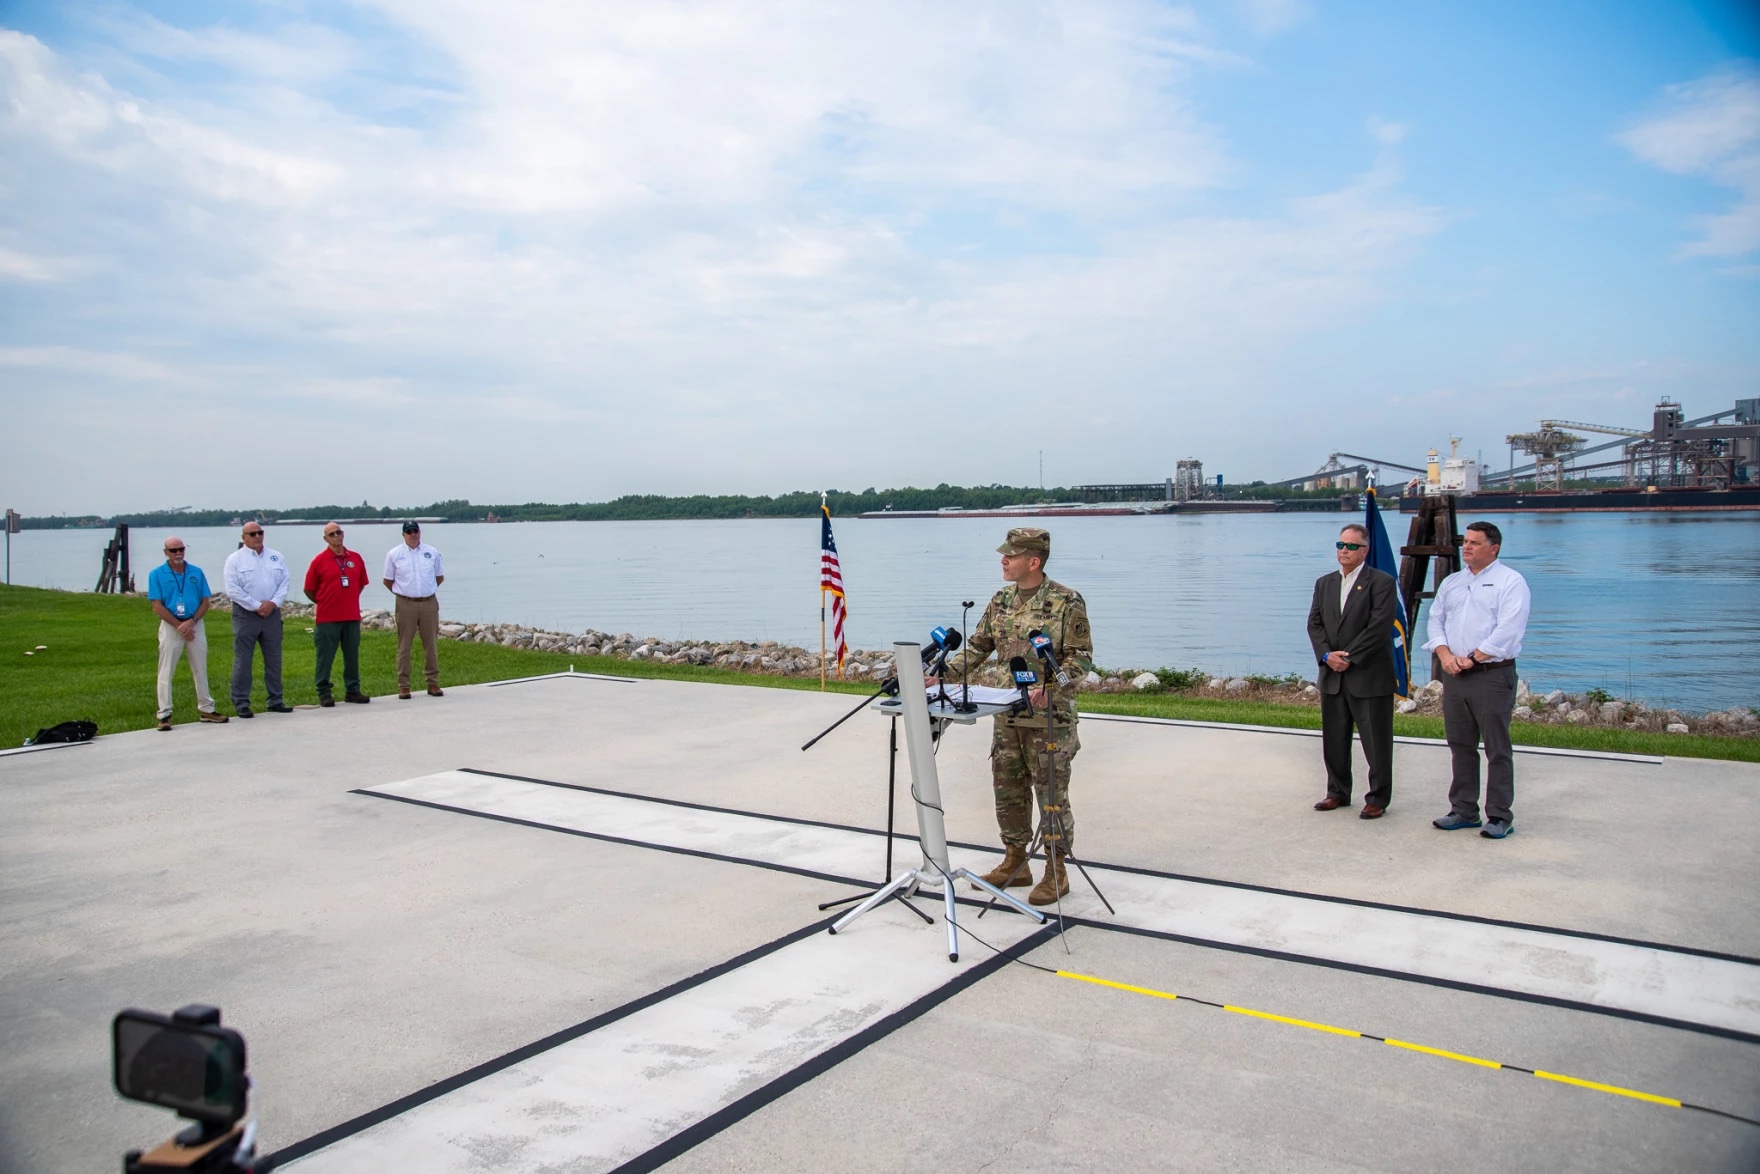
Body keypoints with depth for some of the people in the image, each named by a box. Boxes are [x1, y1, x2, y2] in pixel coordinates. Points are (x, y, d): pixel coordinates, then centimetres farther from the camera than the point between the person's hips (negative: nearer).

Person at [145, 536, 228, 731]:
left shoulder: (196, 573, 6)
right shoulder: (157, 575, -2)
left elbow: (205, 602, 4)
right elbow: (157, 607, -7)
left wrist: (191, 622, -12)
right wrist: (179, 626, -13)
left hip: (195, 624, 3)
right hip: (171, 626, -3)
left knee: (200, 669, 10)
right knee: (166, 672, -1)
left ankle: (206, 709, 18)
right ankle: (164, 715, 2)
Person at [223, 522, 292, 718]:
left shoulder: (276, 557, 11)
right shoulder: (235, 559, -1)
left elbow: (284, 583, 6)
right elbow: (232, 590, -9)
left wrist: (273, 603, -10)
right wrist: (257, 606, -14)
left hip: (272, 613, 4)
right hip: (245, 614, -4)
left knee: (274, 659, 8)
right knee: (242, 661, -2)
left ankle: (275, 700, 17)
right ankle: (241, 704, 4)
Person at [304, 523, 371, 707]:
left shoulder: (356, 558, 6)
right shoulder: (319, 561, -4)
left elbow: (361, 583, 17)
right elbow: (309, 590, 2)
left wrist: (349, 601, 12)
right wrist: (324, 602, 8)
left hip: (352, 617, 3)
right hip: (327, 618, -3)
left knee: (352, 655, 9)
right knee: (325, 657, 2)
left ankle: (352, 690, 18)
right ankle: (323, 693, 10)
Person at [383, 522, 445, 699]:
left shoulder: (432, 552, 5)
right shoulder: (394, 554, 1)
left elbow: (440, 577, 16)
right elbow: (388, 581, 7)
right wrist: (402, 592, 8)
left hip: (429, 603, 2)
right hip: (406, 605, -2)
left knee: (431, 645, 6)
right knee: (404, 646, 1)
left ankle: (433, 683, 14)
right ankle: (403, 686, 6)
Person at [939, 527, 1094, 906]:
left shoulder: (1066, 602, -11)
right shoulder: (1001, 601, 8)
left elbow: (1081, 657, -11)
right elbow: (977, 647, 13)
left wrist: (1050, 685, -26)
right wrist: (940, 672, 2)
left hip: (1050, 718, -6)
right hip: (1008, 716, 6)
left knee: (1051, 794, 2)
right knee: (1007, 790, 12)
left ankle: (1055, 872, 15)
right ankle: (1014, 863, 27)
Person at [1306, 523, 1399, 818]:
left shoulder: (1382, 582, -5)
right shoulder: (1324, 583, 13)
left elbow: (1379, 626, -14)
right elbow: (1314, 623, 7)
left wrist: (1349, 658, -16)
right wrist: (1327, 655, -9)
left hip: (1369, 676, -6)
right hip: (1332, 677, 6)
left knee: (1376, 741, 1)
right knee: (1334, 739, 13)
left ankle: (1377, 799, 11)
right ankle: (1338, 792, 26)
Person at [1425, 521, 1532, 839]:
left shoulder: (1510, 582, -4)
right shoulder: (1451, 582, 16)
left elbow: (1507, 631, -13)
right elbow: (1436, 620, 14)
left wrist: (1473, 658, -14)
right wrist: (1445, 654, -4)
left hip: (1493, 675, -6)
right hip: (1454, 676, 6)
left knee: (1497, 749, -2)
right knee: (1461, 747, 11)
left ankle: (1500, 816, 5)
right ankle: (1463, 810, 19)